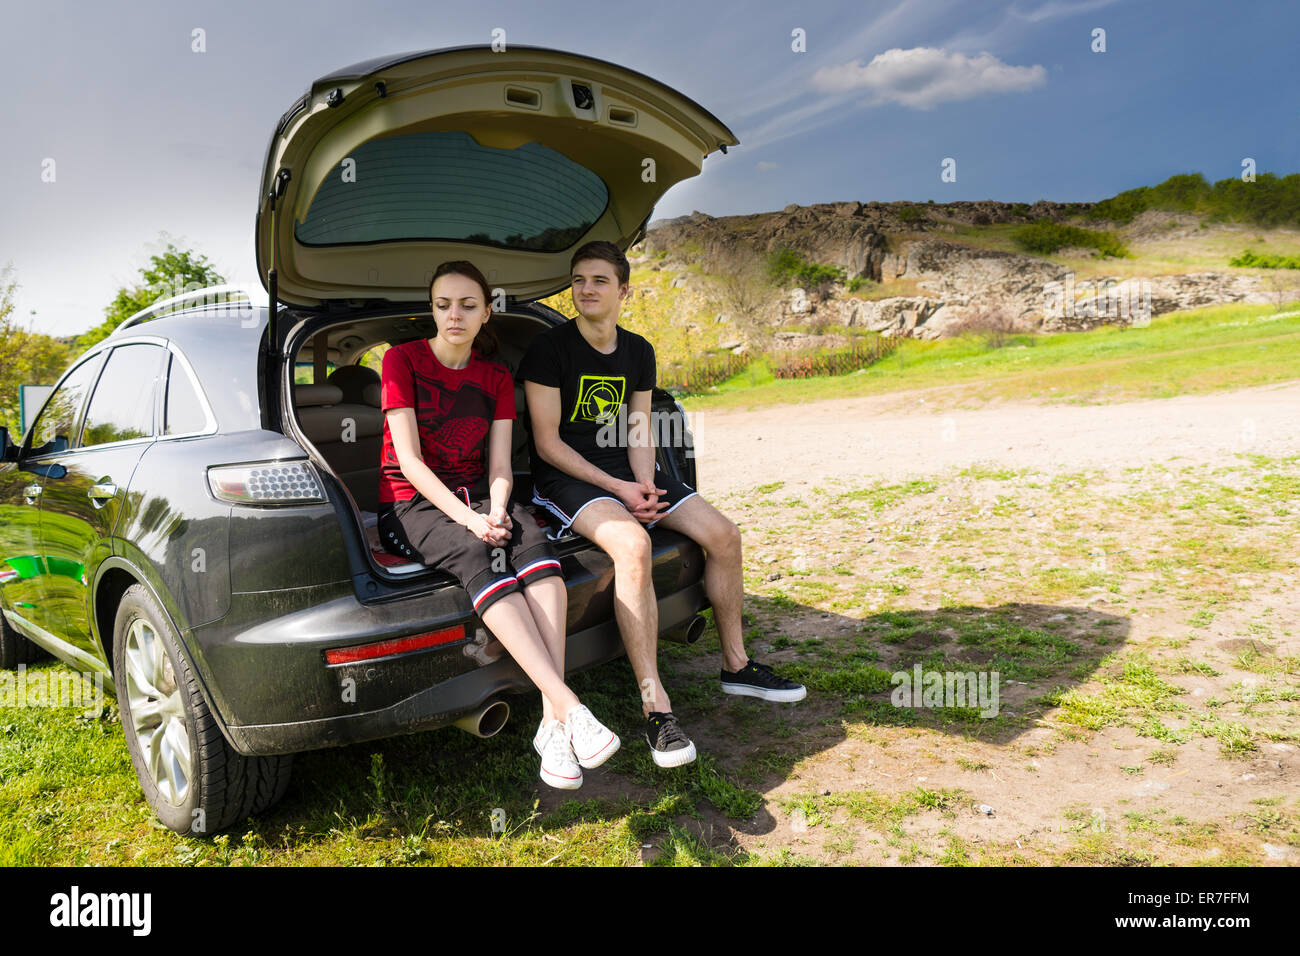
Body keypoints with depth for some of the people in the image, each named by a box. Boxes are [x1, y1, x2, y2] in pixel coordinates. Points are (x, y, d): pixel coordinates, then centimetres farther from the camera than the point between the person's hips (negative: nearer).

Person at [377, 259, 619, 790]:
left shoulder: (496, 378, 10)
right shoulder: (402, 360, -3)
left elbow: (499, 466, 2)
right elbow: (409, 460, -11)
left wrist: (497, 511, -20)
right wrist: (468, 519, -24)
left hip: (476, 498, 4)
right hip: (411, 504, -3)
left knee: (533, 541, -31)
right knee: (477, 556, -36)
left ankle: (552, 722, -40)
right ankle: (572, 710, -46)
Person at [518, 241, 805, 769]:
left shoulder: (638, 352, 10)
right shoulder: (550, 347, -9)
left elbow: (640, 433, 10)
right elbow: (547, 443, -12)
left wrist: (646, 486, -11)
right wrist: (619, 489, -18)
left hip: (626, 469, 7)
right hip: (566, 476, -6)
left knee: (723, 534, -7)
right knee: (632, 544, -36)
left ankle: (736, 665, 12)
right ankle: (655, 706, -30)